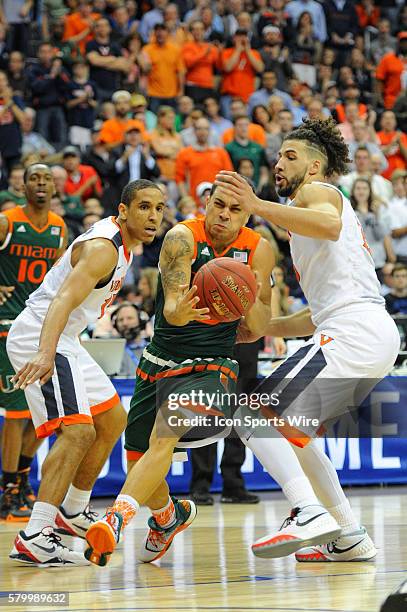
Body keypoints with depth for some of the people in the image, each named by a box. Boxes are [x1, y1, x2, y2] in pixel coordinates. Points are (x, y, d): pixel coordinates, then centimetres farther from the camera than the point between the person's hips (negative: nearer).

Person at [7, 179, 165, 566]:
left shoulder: (123, 243, 10)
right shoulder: (103, 248, -21)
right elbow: (63, 299, -35)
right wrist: (45, 353, -49)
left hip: (60, 341, 11)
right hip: (39, 339, -11)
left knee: (113, 419, 20)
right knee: (77, 430, -23)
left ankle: (72, 512, 30)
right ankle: (33, 538, -29)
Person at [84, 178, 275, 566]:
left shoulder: (258, 250, -6)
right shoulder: (183, 238, -12)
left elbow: (258, 329, -5)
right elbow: (171, 304, -26)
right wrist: (179, 312, -50)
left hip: (211, 367, -2)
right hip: (160, 360, 2)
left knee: (163, 437, -29)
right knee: (139, 467, 8)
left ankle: (119, 516, -42)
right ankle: (169, 515, 40)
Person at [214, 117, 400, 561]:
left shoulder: (317, 191, 4)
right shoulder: (309, 209, 32)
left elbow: (329, 225, -24)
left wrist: (258, 206, -31)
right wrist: (260, 329, 29)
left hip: (354, 332, -10)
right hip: (375, 337, 10)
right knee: (291, 430, 22)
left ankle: (310, 515, -31)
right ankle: (348, 537, 17)